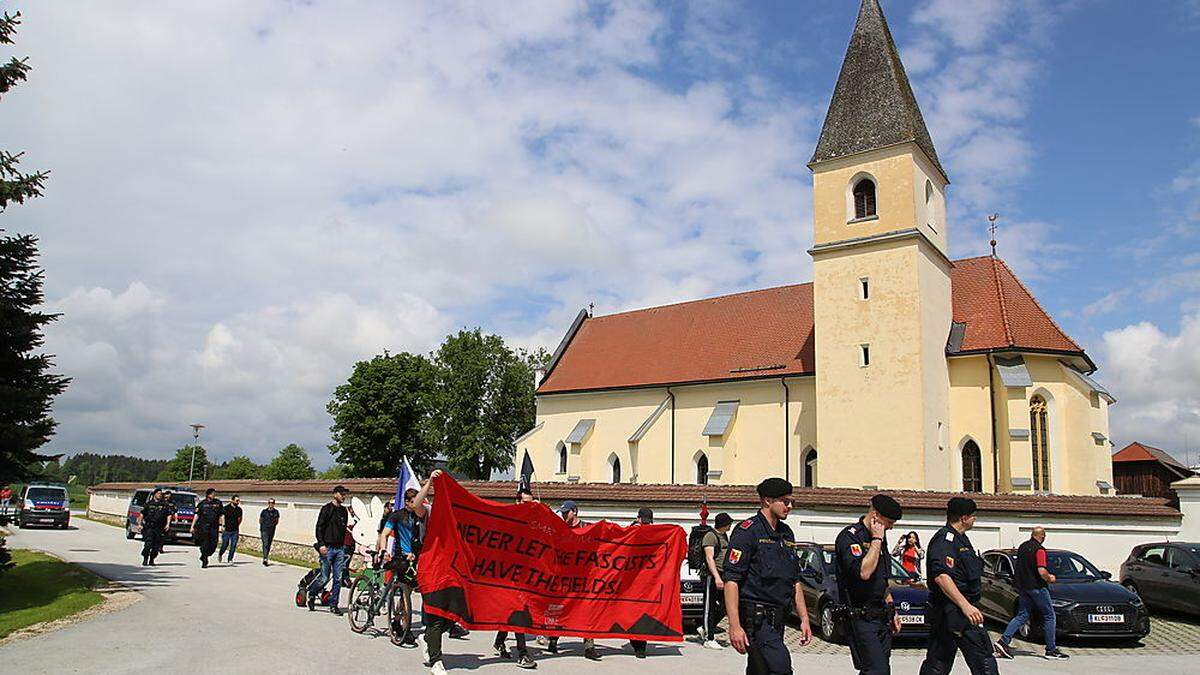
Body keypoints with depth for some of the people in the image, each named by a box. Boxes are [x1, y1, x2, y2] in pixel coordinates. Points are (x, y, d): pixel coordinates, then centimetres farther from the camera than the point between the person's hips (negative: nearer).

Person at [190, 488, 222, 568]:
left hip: (214, 527, 2)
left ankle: (204, 557, 23)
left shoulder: (218, 503, 9)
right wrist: (192, 526, -2)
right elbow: (197, 515, 2)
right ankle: (204, 561, 9)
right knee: (205, 543, -4)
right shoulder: (202, 503, 2)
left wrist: (220, 526, 5)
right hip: (203, 526, -2)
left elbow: (220, 516, 12)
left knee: (213, 545, -2)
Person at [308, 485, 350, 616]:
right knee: (325, 578, -3)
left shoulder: (344, 511, 15)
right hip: (327, 548, -6)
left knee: (338, 579, 3)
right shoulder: (327, 508, -4)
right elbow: (319, 527, -9)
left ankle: (333, 605, 10)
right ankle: (311, 593, 24)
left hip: (339, 549, 6)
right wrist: (321, 544, -17)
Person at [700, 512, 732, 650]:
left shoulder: (725, 536, 18)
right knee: (710, 607, -3)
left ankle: (706, 629, 22)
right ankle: (709, 639, 2)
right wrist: (717, 577, -27)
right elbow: (709, 558, -19)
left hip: (723, 575, 9)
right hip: (712, 575, -9)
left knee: (725, 606, 8)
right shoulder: (710, 536, -11)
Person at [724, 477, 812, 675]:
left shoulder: (786, 534, 16)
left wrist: (804, 619, 16)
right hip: (756, 619, -8)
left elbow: (795, 581, 23)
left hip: (778, 620, 8)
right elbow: (731, 581, -15)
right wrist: (735, 626, -20)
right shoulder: (748, 531, -10)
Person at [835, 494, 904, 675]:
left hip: (881, 617, 9)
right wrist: (876, 540, -18)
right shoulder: (849, 536, -13)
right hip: (862, 618, -9)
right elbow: (863, 572, -28)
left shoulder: (880, 538, 15)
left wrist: (892, 610, 23)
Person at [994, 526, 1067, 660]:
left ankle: (1003, 642, -2)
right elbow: (1042, 571, -23)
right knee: (1049, 616, 7)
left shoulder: (1022, 547, 10)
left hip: (1023, 587, 7)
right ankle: (1051, 650, 12)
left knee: (1022, 615, 9)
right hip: (1037, 587, -7)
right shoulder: (1040, 550, -14)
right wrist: (1050, 579, -3)